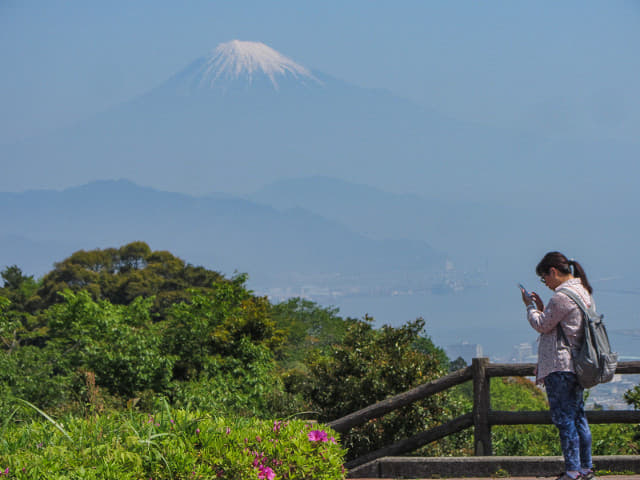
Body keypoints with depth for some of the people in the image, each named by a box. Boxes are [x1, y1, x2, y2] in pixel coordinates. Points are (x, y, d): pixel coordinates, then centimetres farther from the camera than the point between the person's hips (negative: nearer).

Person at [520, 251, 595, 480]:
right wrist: (541, 307, 14)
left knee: (564, 418, -6)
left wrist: (531, 306, 5)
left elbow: (542, 325, -10)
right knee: (578, 416, 14)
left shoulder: (562, 296, -17)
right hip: (577, 364, 10)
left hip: (560, 366, -10)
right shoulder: (582, 292, 14)